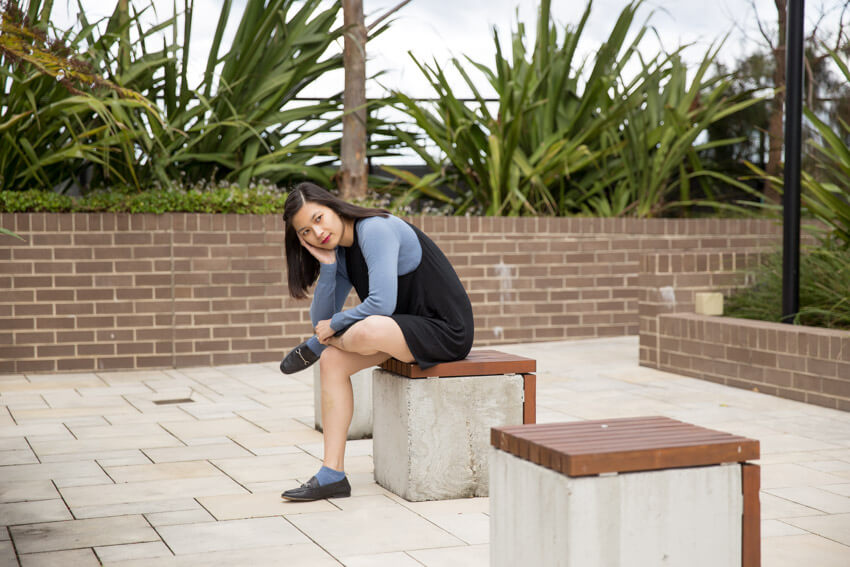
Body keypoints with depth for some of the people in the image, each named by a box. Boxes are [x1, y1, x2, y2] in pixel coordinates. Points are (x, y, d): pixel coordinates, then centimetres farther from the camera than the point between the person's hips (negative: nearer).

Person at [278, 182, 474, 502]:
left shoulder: (375, 229, -18)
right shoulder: (342, 254, 9)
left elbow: (383, 304, -27)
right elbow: (320, 319, 5)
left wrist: (334, 325, -10)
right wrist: (327, 265, -7)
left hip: (446, 330, -9)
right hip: (406, 330, 10)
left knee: (369, 329, -36)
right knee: (332, 361, -5)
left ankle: (313, 349, 1)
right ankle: (332, 475, -3)